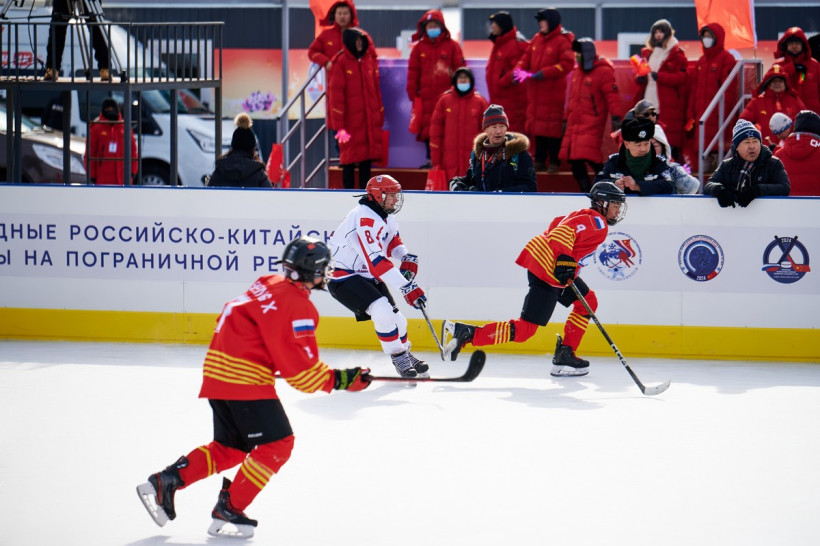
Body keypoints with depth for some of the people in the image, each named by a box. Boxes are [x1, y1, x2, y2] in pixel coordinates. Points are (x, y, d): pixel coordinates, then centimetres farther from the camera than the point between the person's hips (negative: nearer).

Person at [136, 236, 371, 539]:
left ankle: (164, 482, 15)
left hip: (217, 371, 10)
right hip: (244, 379, -10)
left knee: (231, 447, 19)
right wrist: (341, 380, -11)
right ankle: (228, 511, -3)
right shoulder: (297, 306, -16)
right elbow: (301, 371, -18)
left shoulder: (269, 285, 12)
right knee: (277, 444, -4)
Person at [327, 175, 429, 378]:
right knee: (383, 311, -25)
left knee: (396, 319, 9)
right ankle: (398, 357, -8)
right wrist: (407, 287, -36)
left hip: (367, 276, 9)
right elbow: (376, 262, -34)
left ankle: (405, 353, 35)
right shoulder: (365, 218, -27)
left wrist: (407, 258, 0)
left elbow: (393, 243, 23)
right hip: (343, 278, -9)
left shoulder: (386, 216, 5)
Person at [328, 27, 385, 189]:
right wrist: (339, 126, -14)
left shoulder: (370, 61, 10)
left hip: (370, 121, 5)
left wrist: (380, 119, 11)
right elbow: (336, 94, -10)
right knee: (350, 159, -1)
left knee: (367, 158, 9)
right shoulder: (341, 62, -7)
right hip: (350, 122, -5)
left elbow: (376, 90, 15)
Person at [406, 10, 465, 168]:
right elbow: (413, 72, 11)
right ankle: (431, 159, 12)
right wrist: (413, 94, 6)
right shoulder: (419, 48, 10)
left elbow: (460, 70, 5)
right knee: (428, 128, 4)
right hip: (427, 97, 2)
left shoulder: (452, 46, 4)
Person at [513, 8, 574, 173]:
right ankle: (540, 161, 18)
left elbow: (567, 65, -18)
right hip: (536, 91, 7)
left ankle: (555, 162, 3)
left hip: (553, 93, -7)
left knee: (553, 128, -3)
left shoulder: (562, 41, -10)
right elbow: (527, 57, 14)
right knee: (538, 126, 10)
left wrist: (539, 74, -21)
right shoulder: (537, 39, 10)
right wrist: (518, 70, -9)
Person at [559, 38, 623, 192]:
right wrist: (567, 118, 27)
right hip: (575, 123, 8)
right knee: (574, 159, 4)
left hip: (592, 124, -8)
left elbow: (612, 96, -13)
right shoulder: (577, 72, 19)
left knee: (588, 156, -19)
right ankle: (585, 191, 13)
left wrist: (616, 117, -20)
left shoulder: (603, 71, -6)